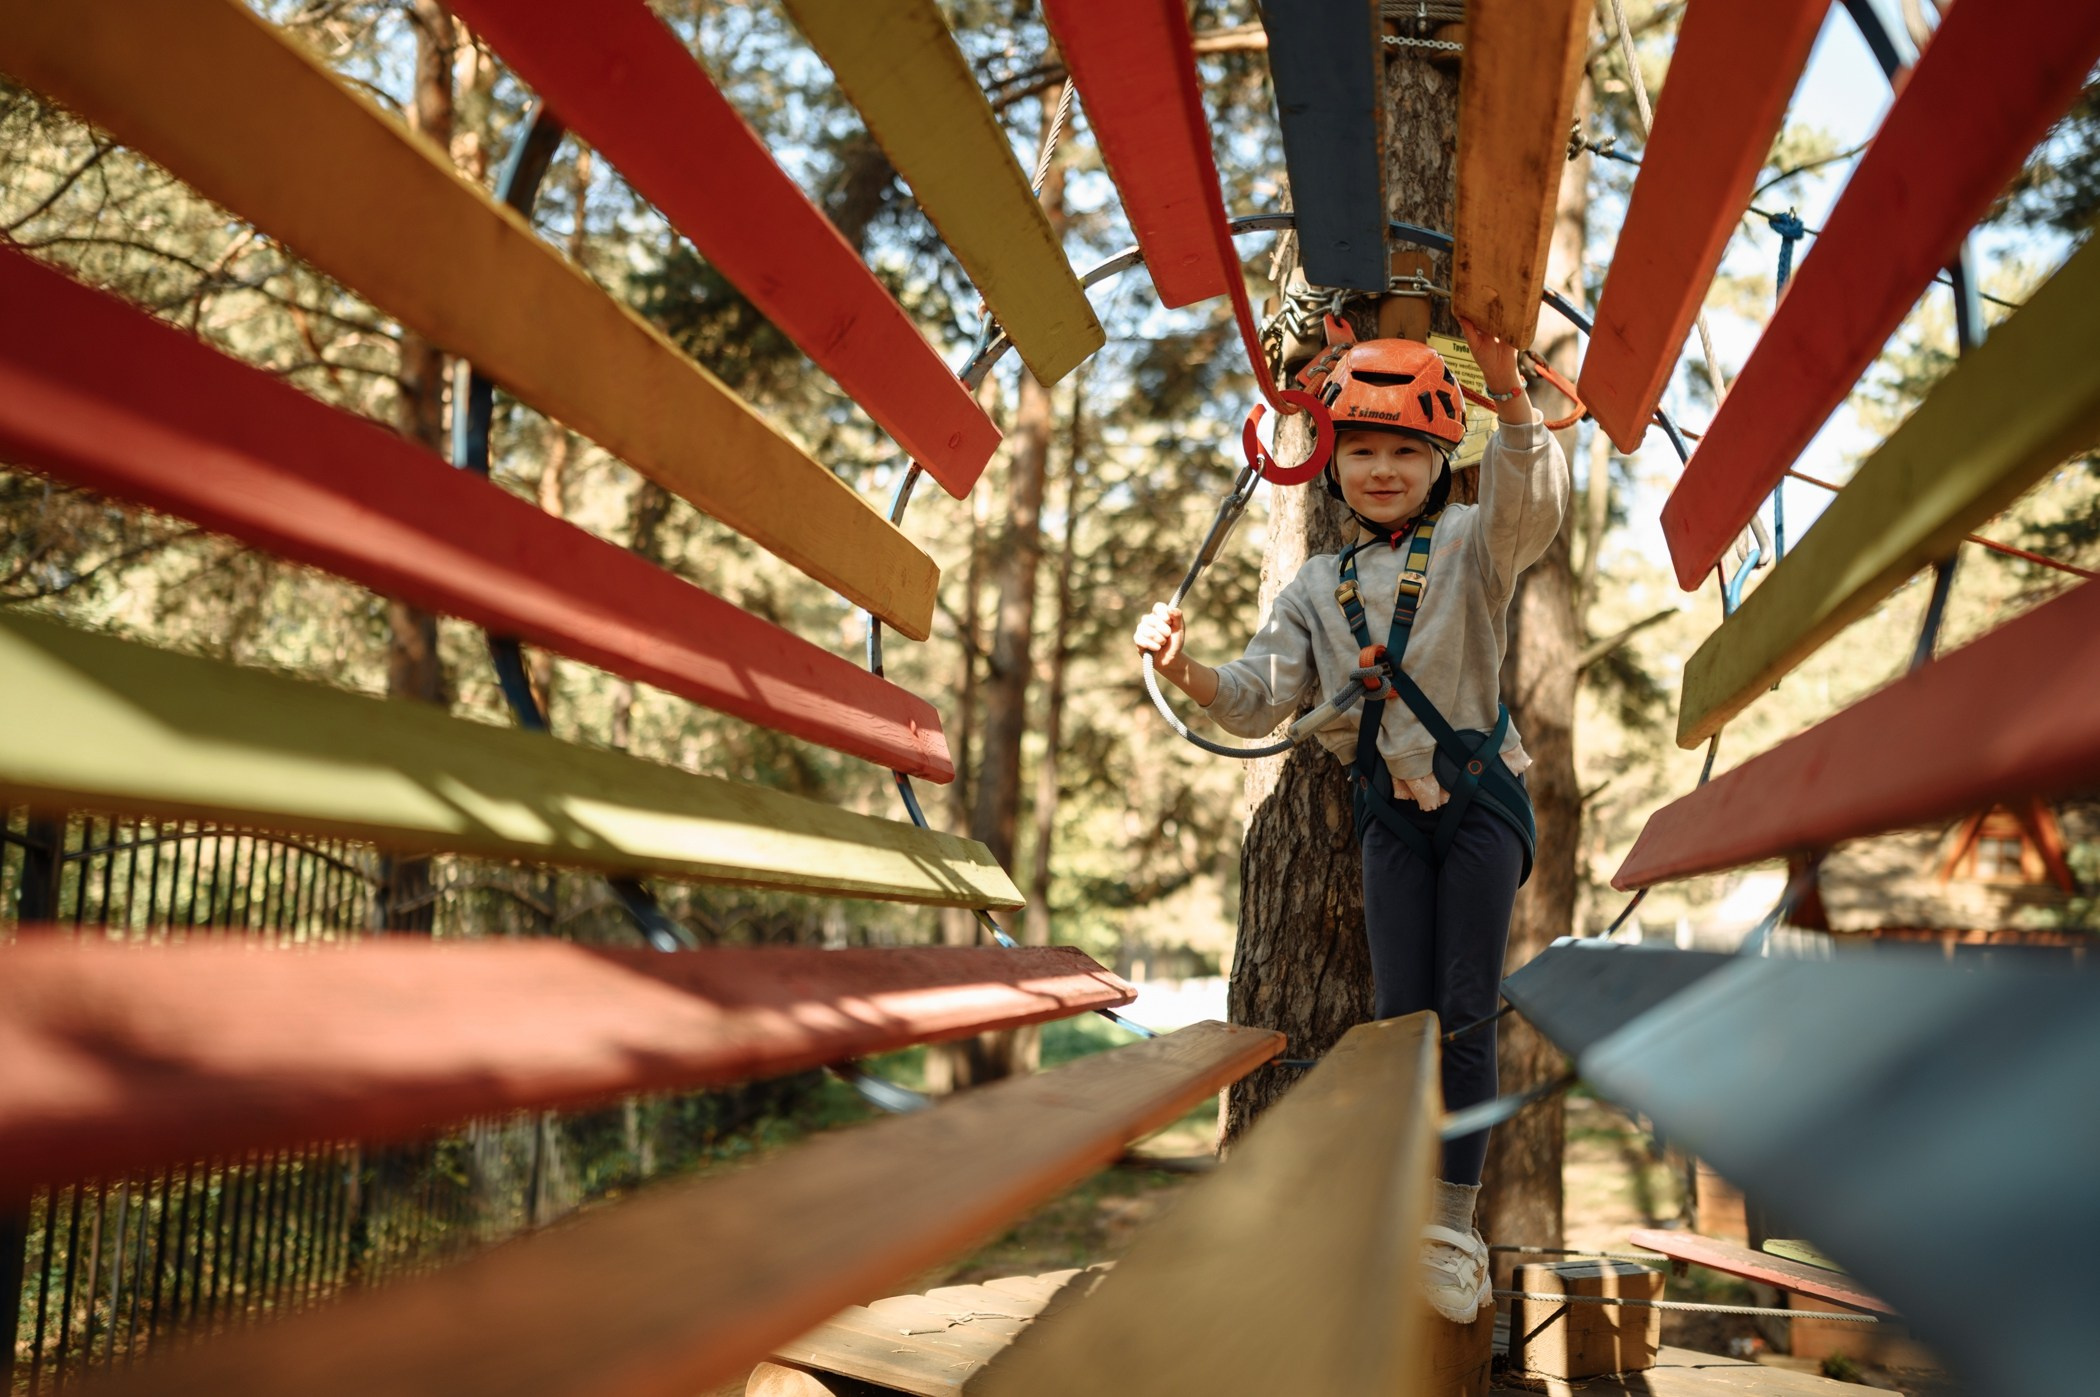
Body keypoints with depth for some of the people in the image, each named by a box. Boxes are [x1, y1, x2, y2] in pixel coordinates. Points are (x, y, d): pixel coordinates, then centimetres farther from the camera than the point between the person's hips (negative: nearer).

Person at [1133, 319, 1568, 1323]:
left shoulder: (1470, 544, -5)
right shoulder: (1318, 587, 7)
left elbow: (1531, 505, -28)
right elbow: (1261, 699, 0)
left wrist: (1506, 387, -45)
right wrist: (1189, 674, -23)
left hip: (1480, 799, -3)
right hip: (1391, 814, 3)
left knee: (1465, 1014, -3)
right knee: (1398, 1014, 4)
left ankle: (1451, 1232, 5)